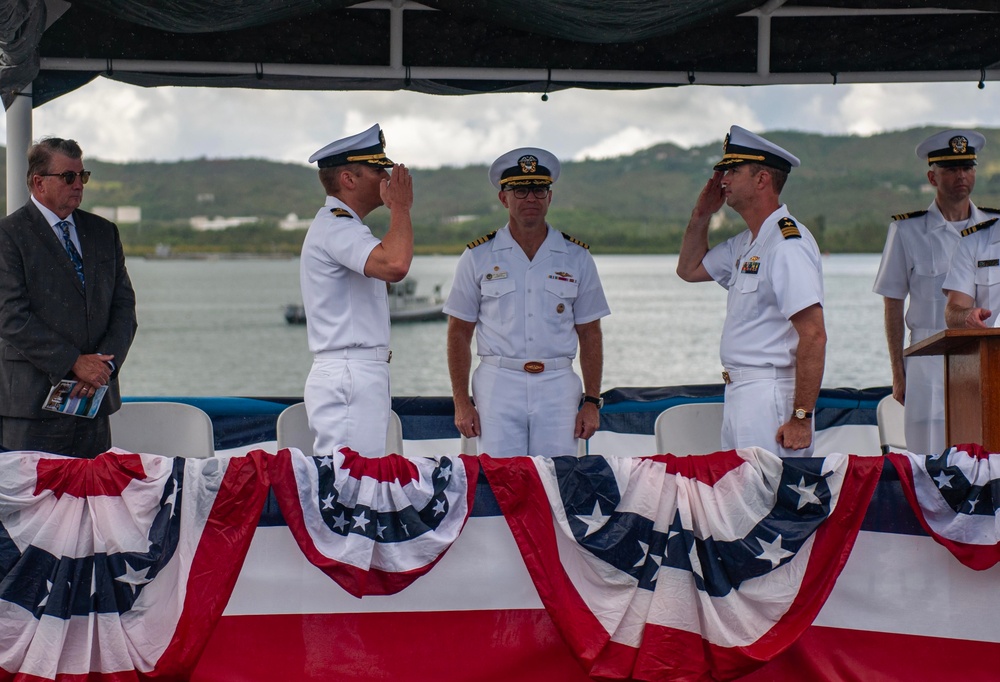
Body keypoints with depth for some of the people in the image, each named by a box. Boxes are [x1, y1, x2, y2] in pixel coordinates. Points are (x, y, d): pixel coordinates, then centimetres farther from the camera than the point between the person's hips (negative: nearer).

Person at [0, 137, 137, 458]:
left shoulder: (103, 232, 16)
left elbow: (124, 306, 11)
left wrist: (105, 362, -6)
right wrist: (74, 362, -14)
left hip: (95, 396, 5)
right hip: (34, 398, -5)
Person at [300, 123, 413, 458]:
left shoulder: (339, 226, 22)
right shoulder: (336, 226, -12)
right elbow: (395, 265, -28)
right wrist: (400, 207, -16)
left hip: (357, 376, 11)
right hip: (349, 378, -11)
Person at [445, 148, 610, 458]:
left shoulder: (576, 257, 9)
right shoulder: (478, 257, 6)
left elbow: (590, 335, 10)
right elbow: (459, 333, 7)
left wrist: (592, 402, 3)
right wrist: (461, 402, -1)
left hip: (558, 388, 1)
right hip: (498, 385, -1)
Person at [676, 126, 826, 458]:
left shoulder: (787, 244, -16)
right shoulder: (745, 245, 15)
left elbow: (814, 335, -22)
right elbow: (689, 269, 33)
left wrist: (801, 417, -24)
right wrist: (701, 214, 18)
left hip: (771, 397, -10)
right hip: (739, 394, 10)